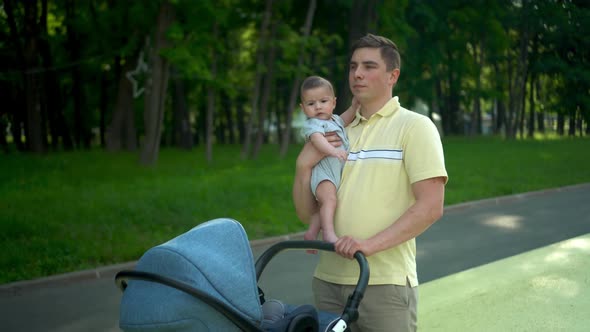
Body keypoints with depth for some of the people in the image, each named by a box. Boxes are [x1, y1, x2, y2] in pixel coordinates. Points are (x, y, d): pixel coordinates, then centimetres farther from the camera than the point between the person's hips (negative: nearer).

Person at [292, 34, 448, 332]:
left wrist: (371, 244, -22)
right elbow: (305, 213, 13)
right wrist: (304, 165, -3)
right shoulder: (337, 133, 14)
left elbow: (430, 207, -14)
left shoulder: (414, 126, -3)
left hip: (385, 283, -5)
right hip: (328, 281, 6)